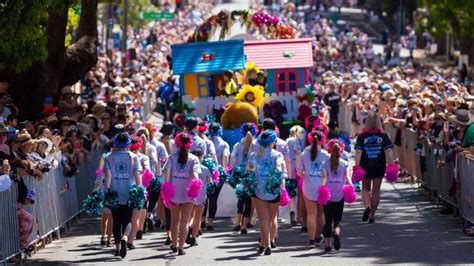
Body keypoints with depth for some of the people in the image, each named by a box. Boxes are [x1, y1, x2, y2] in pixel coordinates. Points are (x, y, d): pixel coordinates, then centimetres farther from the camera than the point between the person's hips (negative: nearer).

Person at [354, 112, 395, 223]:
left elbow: (358, 152, -10)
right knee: (376, 190, 10)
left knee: (365, 189, 15)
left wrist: (357, 166, -10)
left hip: (366, 166, -1)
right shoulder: (383, 136, -1)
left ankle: (367, 206, -13)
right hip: (379, 166, 1)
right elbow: (389, 151, -7)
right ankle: (372, 215, 13)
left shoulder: (362, 136, -5)